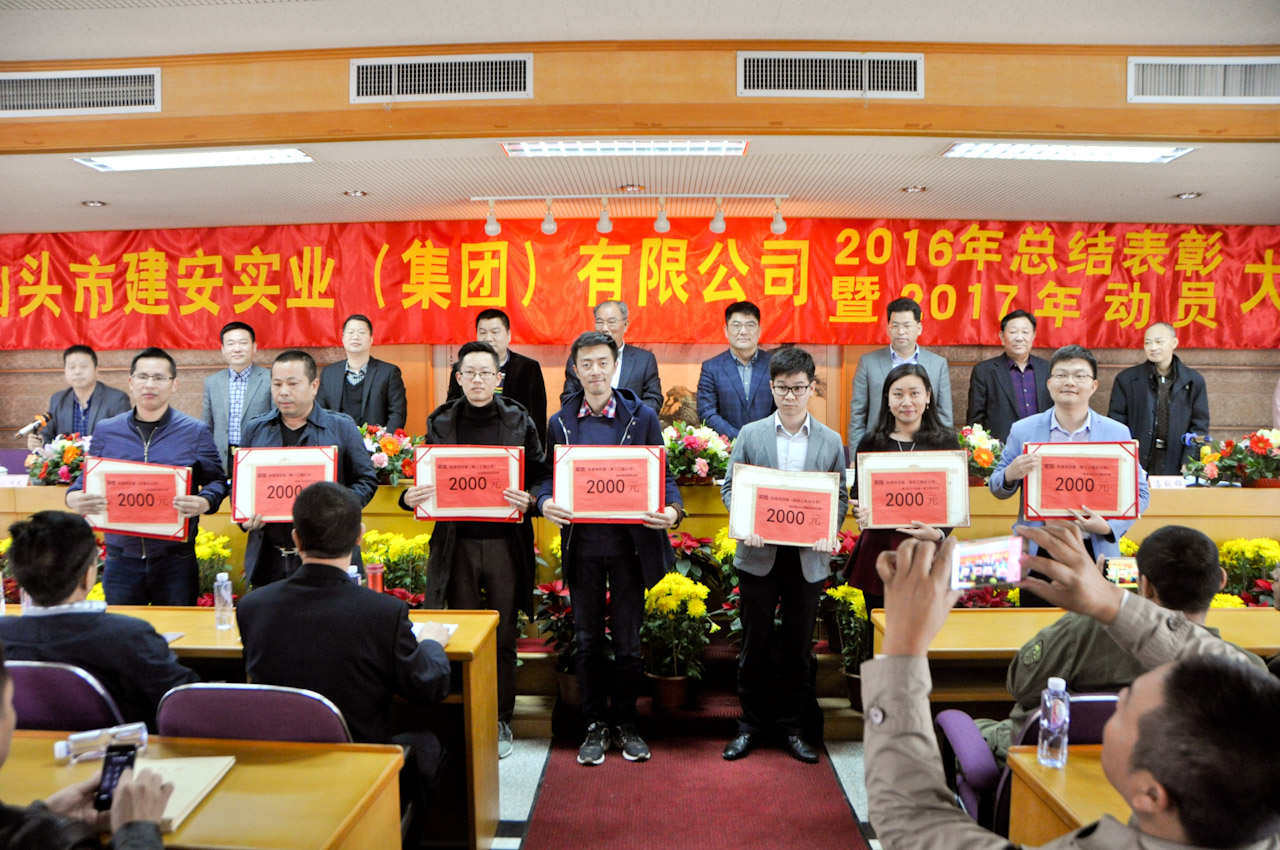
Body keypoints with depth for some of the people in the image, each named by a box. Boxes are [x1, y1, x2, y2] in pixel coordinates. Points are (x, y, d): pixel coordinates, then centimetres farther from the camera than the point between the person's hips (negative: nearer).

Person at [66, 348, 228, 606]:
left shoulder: (196, 432, 2)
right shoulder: (105, 430, 9)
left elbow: (216, 480, 1)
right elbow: (88, 479, 12)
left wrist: (204, 502, -21)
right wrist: (73, 498, -10)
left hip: (175, 559, -2)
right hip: (121, 558, 2)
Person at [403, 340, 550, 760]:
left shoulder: (520, 422, 3)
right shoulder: (440, 423, 7)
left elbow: (541, 478, 3)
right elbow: (427, 480, 10)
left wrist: (529, 501, -18)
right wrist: (411, 497, -11)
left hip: (505, 541, -1)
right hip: (457, 542, 1)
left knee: (504, 636, 6)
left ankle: (500, 722, 20)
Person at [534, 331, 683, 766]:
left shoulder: (642, 417, 2)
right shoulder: (560, 422, 7)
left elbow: (663, 476, 2)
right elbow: (547, 478, 8)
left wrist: (672, 509, -18)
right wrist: (545, 502, -14)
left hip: (628, 544, -1)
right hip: (582, 545, 2)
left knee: (628, 640, 7)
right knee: (588, 640, 9)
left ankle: (626, 724, 25)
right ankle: (595, 725, 24)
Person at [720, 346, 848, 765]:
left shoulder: (830, 441, 5)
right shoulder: (751, 434, 3)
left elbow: (840, 496, 7)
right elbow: (729, 488, 4)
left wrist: (829, 532, -11)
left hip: (808, 558, 1)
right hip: (760, 555, 0)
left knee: (798, 646, 10)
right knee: (755, 643, 8)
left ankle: (792, 726, 25)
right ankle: (751, 724, 23)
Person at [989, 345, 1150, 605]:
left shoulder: (1118, 433, 5)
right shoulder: (1022, 431, 4)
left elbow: (1138, 493, 6)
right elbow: (997, 490, 8)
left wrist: (1109, 526, -12)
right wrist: (1010, 475, -15)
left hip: (1095, 553, 0)